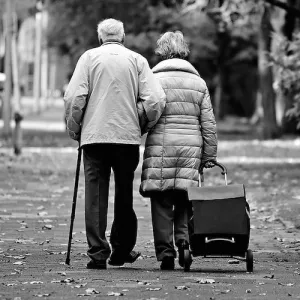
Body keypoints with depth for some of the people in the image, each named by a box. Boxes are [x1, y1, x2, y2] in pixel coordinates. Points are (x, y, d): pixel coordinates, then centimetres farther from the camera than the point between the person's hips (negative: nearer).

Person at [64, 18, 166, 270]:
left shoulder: (89, 57, 4)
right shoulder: (137, 60, 6)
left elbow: (74, 97, -6)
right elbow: (155, 100, -4)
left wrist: (74, 129, 6)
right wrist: (147, 125, 12)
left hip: (94, 135, -1)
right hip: (128, 135, 1)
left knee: (95, 195, 2)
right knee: (124, 195, 14)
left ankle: (98, 253, -4)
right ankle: (121, 251, 20)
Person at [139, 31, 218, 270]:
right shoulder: (198, 83, 10)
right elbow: (209, 124, 10)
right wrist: (209, 158, 15)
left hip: (160, 148, -2)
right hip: (191, 151, 2)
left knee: (161, 204, 2)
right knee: (184, 200, 10)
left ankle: (165, 251, -1)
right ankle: (185, 239, -10)